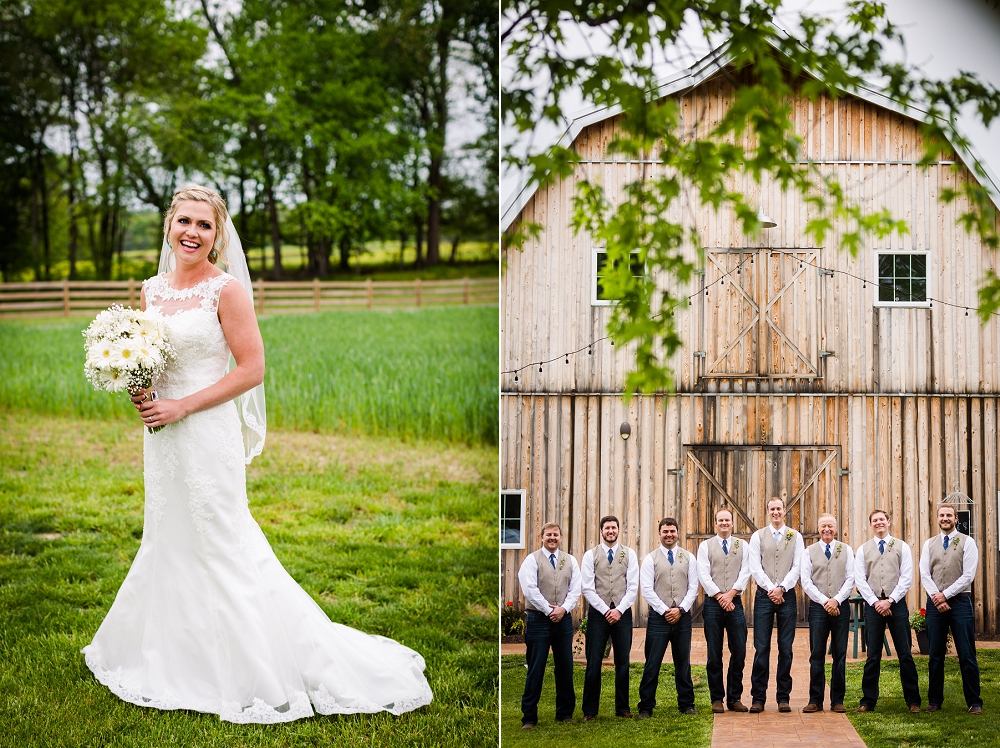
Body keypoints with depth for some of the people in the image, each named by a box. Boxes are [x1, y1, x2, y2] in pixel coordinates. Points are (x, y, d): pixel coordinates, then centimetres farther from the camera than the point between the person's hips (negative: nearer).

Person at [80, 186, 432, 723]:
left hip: (207, 433, -7)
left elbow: (252, 370, -14)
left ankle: (256, 670, 9)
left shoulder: (227, 289, -11)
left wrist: (180, 406, -16)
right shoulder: (152, 289, 9)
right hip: (161, 437, 7)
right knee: (167, 541, 16)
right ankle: (174, 656, 30)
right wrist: (137, 389, -2)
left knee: (217, 546, -2)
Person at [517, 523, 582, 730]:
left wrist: (563, 609, -10)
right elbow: (530, 589, -9)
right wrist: (548, 610, -12)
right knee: (535, 669, -3)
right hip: (539, 619, -4)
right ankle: (529, 717, 1)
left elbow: (575, 589, 5)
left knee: (565, 667, 7)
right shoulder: (532, 560, -1)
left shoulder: (570, 561, 11)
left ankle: (565, 713, 18)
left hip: (564, 619, 4)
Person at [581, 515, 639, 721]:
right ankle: (590, 710, 4)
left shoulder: (629, 554, 6)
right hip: (598, 612, -1)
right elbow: (588, 588, -3)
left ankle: (622, 707, 15)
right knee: (593, 664, -2)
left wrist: (619, 610, -10)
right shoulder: (590, 555, 2)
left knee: (623, 663, 7)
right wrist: (605, 611, -11)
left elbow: (633, 587, 0)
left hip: (622, 613, 1)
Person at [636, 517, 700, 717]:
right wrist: (665, 611, -11)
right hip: (658, 616, -2)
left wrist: (680, 609, -9)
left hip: (682, 616, 2)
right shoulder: (650, 559, 3)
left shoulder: (689, 558, 8)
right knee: (652, 663, -3)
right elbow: (647, 590, -3)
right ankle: (646, 707, 2)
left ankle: (686, 704, 17)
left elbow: (693, 587, 4)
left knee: (683, 663, 9)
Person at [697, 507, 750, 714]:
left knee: (739, 652, -1)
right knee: (714, 654, 1)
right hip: (713, 604, -1)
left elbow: (745, 573, 1)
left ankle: (734, 698, 8)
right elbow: (704, 575, -1)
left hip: (735, 603, 1)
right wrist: (719, 596, -11)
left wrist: (731, 594, -11)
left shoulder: (742, 546, 10)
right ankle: (717, 699, 7)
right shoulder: (705, 546, 7)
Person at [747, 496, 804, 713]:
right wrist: (771, 589, -11)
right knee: (761, 648, -2)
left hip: (787, 596, 1)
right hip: (764, 596, 0)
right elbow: (755, 568, -1)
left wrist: (782, 588, -12)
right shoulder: (758, 537, 6)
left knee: (786, 648, 2)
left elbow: (797, 567, 0)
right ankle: (758, 698, 1)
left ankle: (783, 698, 8)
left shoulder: (795, 537, 7)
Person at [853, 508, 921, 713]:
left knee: (905, 654, 0)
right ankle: (868, 702, 8)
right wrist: (876, 602, -9)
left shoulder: (902, 547, 5)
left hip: (896, 604, -1)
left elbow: (906, 578, -2)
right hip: (873, 605, 1)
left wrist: (890, 600, -11)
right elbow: (860, 580, 2)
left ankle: (913, 701, 6)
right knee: (873, 656, 4)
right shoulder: (863, 550, 9)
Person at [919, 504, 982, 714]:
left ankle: (974, 703, 3)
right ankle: (934, 701, 14)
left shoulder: (967, 543, 1)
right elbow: (924, 574, 4)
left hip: (959, 601, -3)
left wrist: (945, 595, -11)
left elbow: (968, 576, -7)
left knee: (967, 655, -3)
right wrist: (936, 596, -11)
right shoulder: (929, 544, 11)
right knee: (935, 656, 7)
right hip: (935, 603, 3)